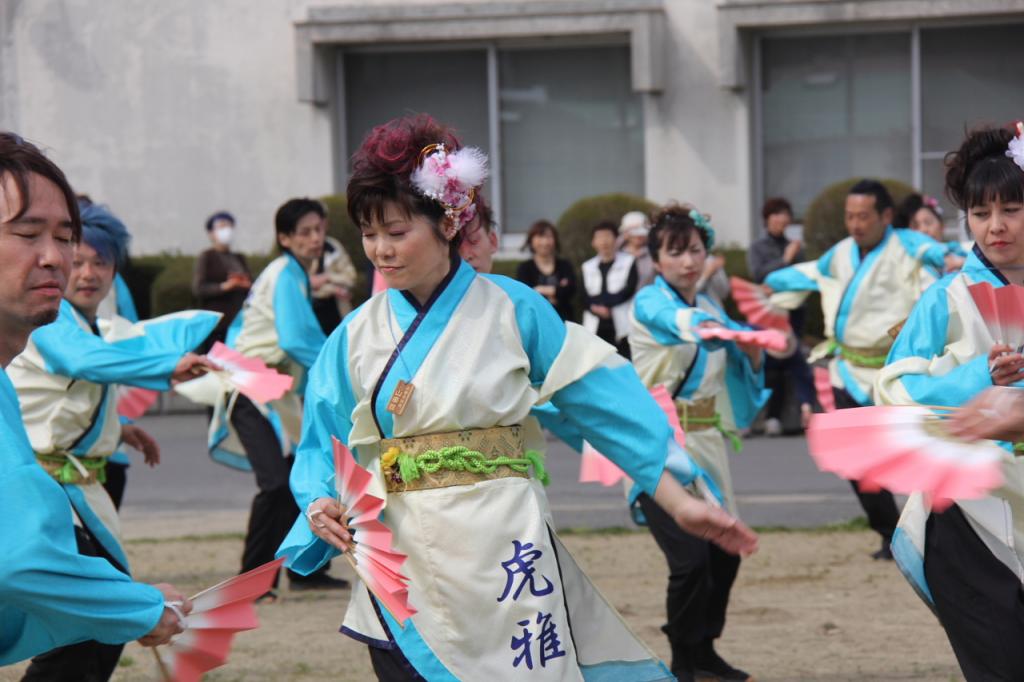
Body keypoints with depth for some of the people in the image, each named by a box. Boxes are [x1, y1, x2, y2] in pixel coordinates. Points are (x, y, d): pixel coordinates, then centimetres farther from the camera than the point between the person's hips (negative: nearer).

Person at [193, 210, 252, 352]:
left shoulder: (239, 258, 19)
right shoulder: (206, 257, 3)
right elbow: (198, 289, -7)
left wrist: (246, 285, -4)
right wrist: (224, 287, -20)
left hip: (239, 323, 5)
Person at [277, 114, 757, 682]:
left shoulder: (511, 310, -1)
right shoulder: (356, 336, 6)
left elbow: (605, 401, 1)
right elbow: (323, 446, 9)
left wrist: (679, 503, -2)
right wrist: (322, 505, -13)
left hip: (503, 554, -2)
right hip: (403, 567, 2)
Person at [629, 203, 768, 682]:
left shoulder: (709, 306, 14)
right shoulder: (651, 304, -7)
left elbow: (741, 374, 15)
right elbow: (684, 323, -31)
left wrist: (753, 351, -8)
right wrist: (732, 330, -50)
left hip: (705, 444, 7)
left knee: (723, 553, 10)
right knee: (690, 560, -15)